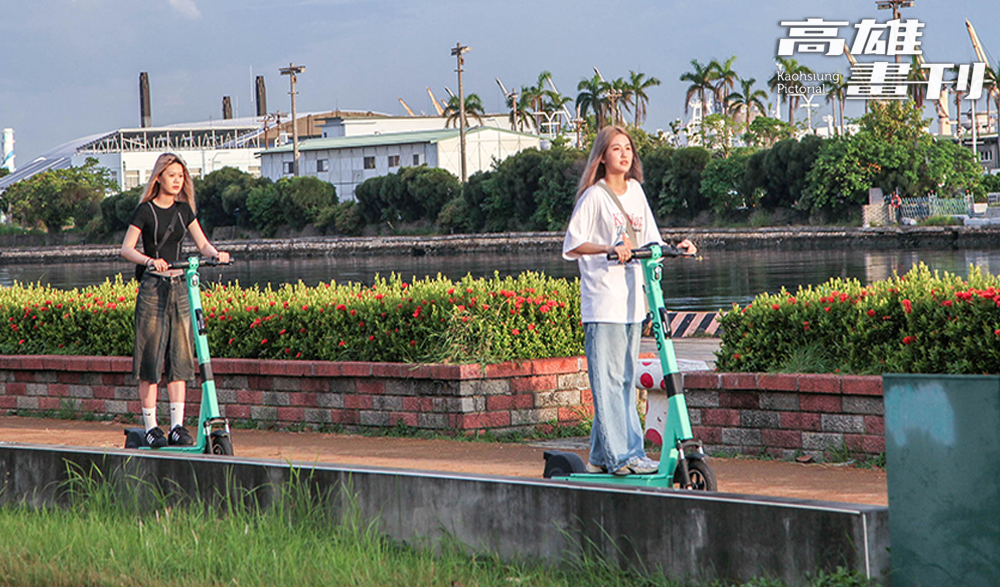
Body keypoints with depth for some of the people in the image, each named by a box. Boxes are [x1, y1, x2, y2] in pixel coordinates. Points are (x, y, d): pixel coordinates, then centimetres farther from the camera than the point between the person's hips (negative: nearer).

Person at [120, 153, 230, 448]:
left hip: (180, 287, 4)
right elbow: (126, 249, -10)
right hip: (153, 287, -4)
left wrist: (216, 253, -13)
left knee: (179, 357, 1)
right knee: (150, 358, -4)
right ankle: (151, 427, 1)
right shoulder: (146, 210, -3)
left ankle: (177, 425, 3)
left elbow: (202, 243, 9)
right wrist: (150, 260, -28)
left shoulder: (184, 210, 11)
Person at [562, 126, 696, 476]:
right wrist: (609, 249, -21)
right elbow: (572, 246, -8)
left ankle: (602, 456, 13)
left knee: (625, 379, 8)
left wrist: (675, 249, 3)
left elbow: (650, 243, 20)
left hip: (632, 301, 7)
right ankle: (621, 455, -8)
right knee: (608, 379, -8)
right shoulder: (594, 197, -5)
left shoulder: (635, 191, 14)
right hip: (602, 303, -7)